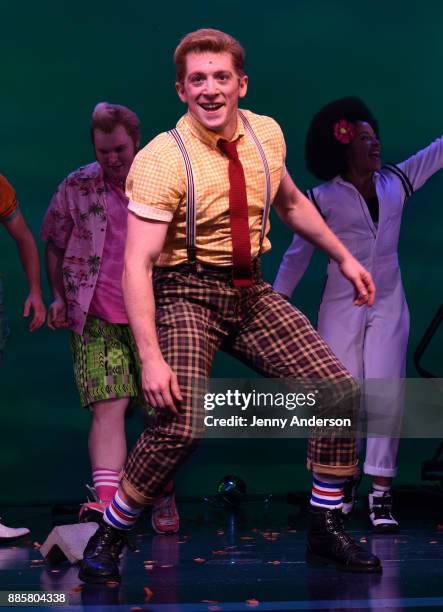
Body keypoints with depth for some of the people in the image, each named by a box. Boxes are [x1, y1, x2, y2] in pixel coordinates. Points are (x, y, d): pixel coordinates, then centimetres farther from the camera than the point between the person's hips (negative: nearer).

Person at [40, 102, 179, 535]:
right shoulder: (75, 188, 3)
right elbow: (54, 247, 12)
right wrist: (58, 298, 5)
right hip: (96, 320, -1)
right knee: (108, 407, -15)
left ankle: (163, 499, 25)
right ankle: (106, 501, -22)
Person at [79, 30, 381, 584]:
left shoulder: (266, 135, 2)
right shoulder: (161, 161, -18)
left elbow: (290, 203, 23)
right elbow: (137, 265, -22)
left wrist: (344, 257, 21)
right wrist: (151, 357, -31)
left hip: (250, 290, 6)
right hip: (187, 294, -6)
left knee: (338, 390, -3)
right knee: (181, 425, -22)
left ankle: (326, 529, 14)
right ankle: (107, 538, 1)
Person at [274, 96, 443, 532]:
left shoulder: (395, 182, 5)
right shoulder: (324, 199, -5)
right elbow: (297, 255, 1)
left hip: (388, 305, 2)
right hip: (341, 307, -2)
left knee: (387, 396, -6)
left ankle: (381, 494, -1)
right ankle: (344, 480, 23)